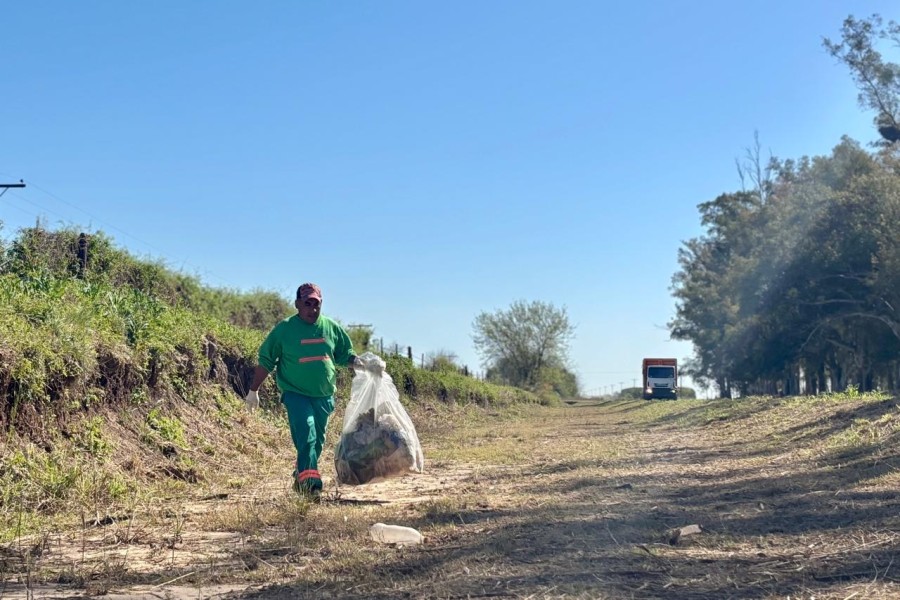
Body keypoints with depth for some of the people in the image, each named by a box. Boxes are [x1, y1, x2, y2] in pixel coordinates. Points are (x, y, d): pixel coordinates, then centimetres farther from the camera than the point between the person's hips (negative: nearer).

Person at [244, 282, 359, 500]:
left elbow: (345, 356, 15)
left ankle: (300, 478, 30)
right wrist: (253, 391, 2)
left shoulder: (332, 328, 5)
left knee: (317, 441, 12)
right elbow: (265, 361, 2)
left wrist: (359, 363, -7)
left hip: (324, 396, 5)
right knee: (306, 436, -21)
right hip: (296, 394, -4)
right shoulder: (284, 329, -4)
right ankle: (310, 481, -24)